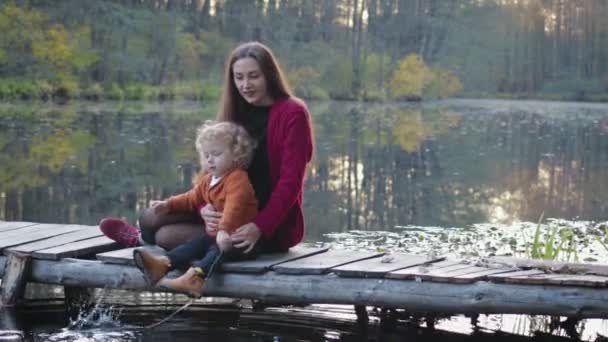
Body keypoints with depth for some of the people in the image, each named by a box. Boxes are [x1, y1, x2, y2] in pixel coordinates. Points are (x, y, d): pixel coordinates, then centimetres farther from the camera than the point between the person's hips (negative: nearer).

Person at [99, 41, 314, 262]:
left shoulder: (292, 114, -10)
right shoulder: (237, 114, 11)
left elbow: (290, 181, -17)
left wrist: (260, 227, -28)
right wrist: (206, 208, -18)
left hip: (273, 228, -6)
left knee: (166, 236, -17)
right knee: (150, 217, -13)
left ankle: (141, 240, 17)